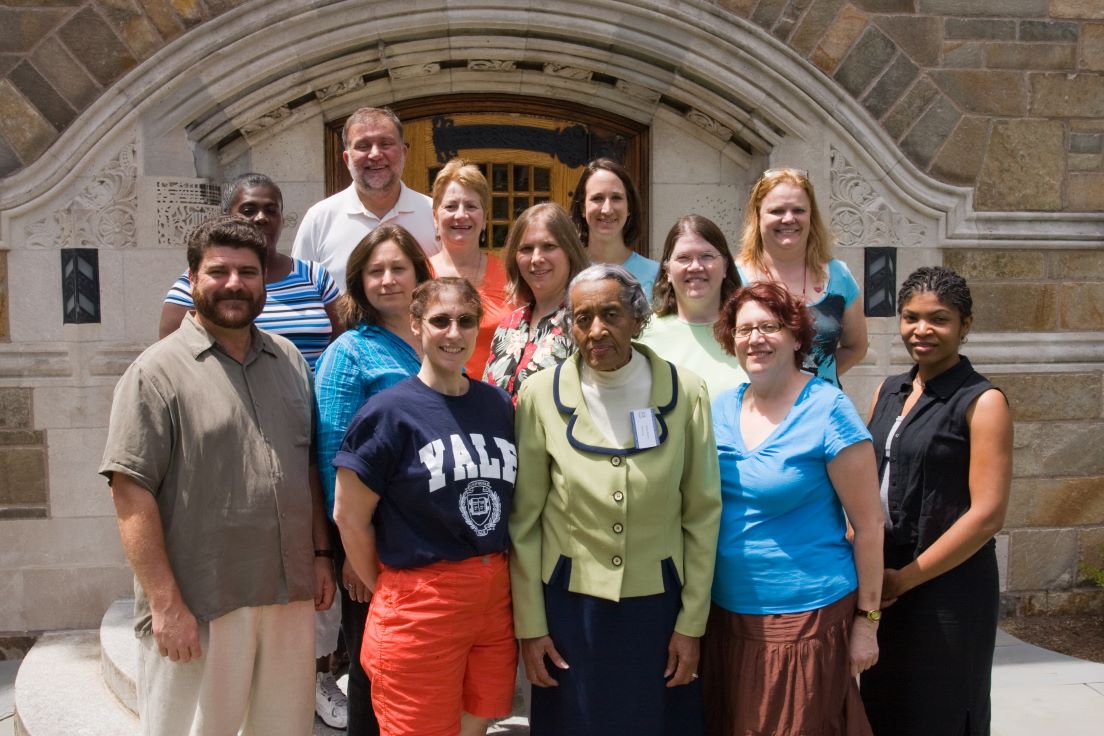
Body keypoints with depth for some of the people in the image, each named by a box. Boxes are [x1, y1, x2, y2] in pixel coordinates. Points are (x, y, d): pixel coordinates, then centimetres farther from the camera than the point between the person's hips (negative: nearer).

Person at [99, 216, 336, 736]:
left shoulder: (290, 360, 10)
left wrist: (321, 554, 9)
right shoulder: (157, 372, -9)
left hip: (291, 595, 5)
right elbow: (131, 493, -13)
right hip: (199, 605, -5)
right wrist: (166, 604, -16)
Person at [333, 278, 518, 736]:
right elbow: (349, 517, -7)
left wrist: (492, 577, 10)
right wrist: (385, 591, -1)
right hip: (419, 607, -5)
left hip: (496, 599, 5)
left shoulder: (498, 405, 6)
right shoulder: (390, 411, -9)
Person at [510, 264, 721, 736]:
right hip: (569, 604, 0)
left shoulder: (684, 393, -7)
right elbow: (524, 520, -3)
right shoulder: (541, 395, -8)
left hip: (657, 602, 1)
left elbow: (702, 513, -2)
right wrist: (529, 625, -1)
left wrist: (692, 623, -1)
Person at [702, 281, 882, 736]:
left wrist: (867, 618, -8)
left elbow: (868, 524, -9)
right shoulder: (722, 408, 4)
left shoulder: (828, 410, -12)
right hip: (726, 613, 6)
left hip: (805, 615, -5)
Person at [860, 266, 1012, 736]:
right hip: (880, 588, 5)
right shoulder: (889, 392, 7)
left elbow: (987, 514, -16)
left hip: (949, 587, -5)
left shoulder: (982, 401, -10)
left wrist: (904, 578, -14)